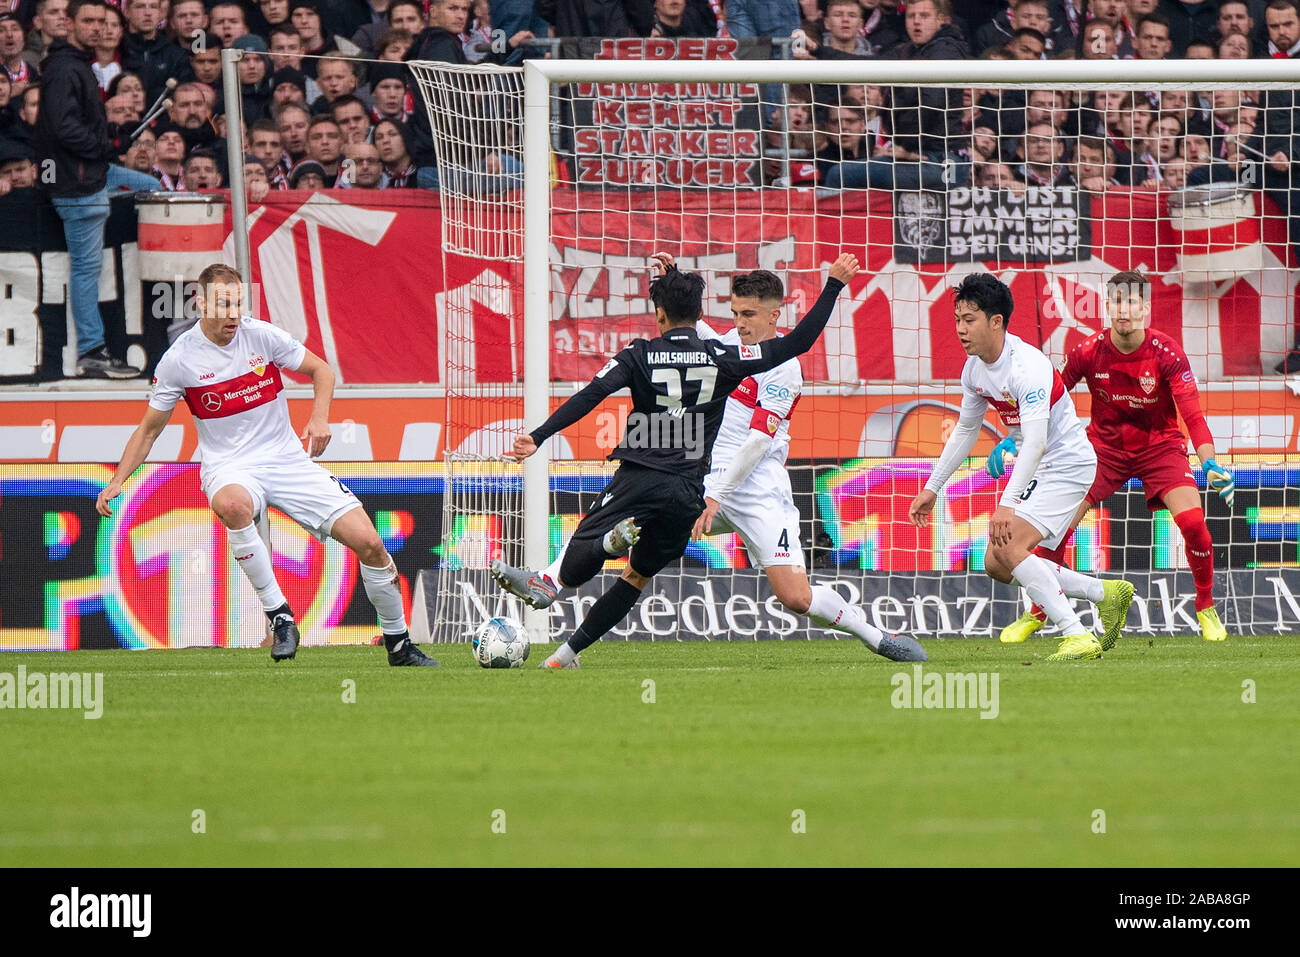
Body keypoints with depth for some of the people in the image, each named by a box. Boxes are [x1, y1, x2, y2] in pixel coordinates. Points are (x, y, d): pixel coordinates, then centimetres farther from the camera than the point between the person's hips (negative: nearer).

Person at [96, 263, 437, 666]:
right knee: (233, 505, -43)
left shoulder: (262, 335, -4)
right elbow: (150, 428, 5)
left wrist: (319, 417, -9)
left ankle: (398, 644, 12)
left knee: (369, 542, -10)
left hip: (287, 460, 2)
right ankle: (279, 614, -29)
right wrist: (118, 480, -6)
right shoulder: (179, 359, -6)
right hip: (230, 469, -2)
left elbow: (321, 370, 9)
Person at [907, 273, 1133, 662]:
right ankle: (1107, 593, 18)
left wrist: (1007, 505, -44)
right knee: (997, 565, 6)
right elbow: (965, 432, 18)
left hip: (1067, 465, -9)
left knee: (1007, 545, -24)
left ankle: (1078, 637, -22)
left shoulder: (1027, 366, -26)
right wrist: (932, 488, 18)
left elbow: (1036, 443, -35)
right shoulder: (974, 368, 2)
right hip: (1035, 470, 9)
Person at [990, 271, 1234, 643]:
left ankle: (1206, 609, 2)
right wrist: (1012, 439, -16)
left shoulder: (1166, 353, -20)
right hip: (1105, 443, 1)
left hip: (1159, 444, -1)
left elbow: (1193, 414, -25)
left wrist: (1210, 464, -40)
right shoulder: (1089, 352, -16)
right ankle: (1035, 614, 8)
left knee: (1192, 520, -22)